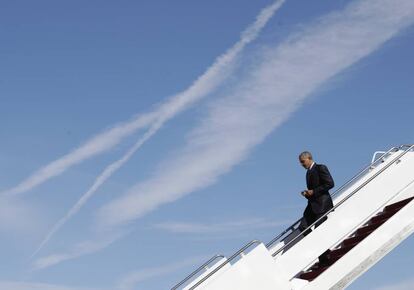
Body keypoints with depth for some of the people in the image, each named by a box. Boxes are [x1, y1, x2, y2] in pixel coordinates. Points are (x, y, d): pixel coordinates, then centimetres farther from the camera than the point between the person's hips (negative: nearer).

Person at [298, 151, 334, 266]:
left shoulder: (320, 168, -6)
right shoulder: (309, 172, 20)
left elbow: (330, 183, -15)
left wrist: (313, 191, -16)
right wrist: (307, 193, 3)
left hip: (321, 203, -9)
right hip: (312, 204, 9)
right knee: (303, 227, -2)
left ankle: (324, 259, 1)